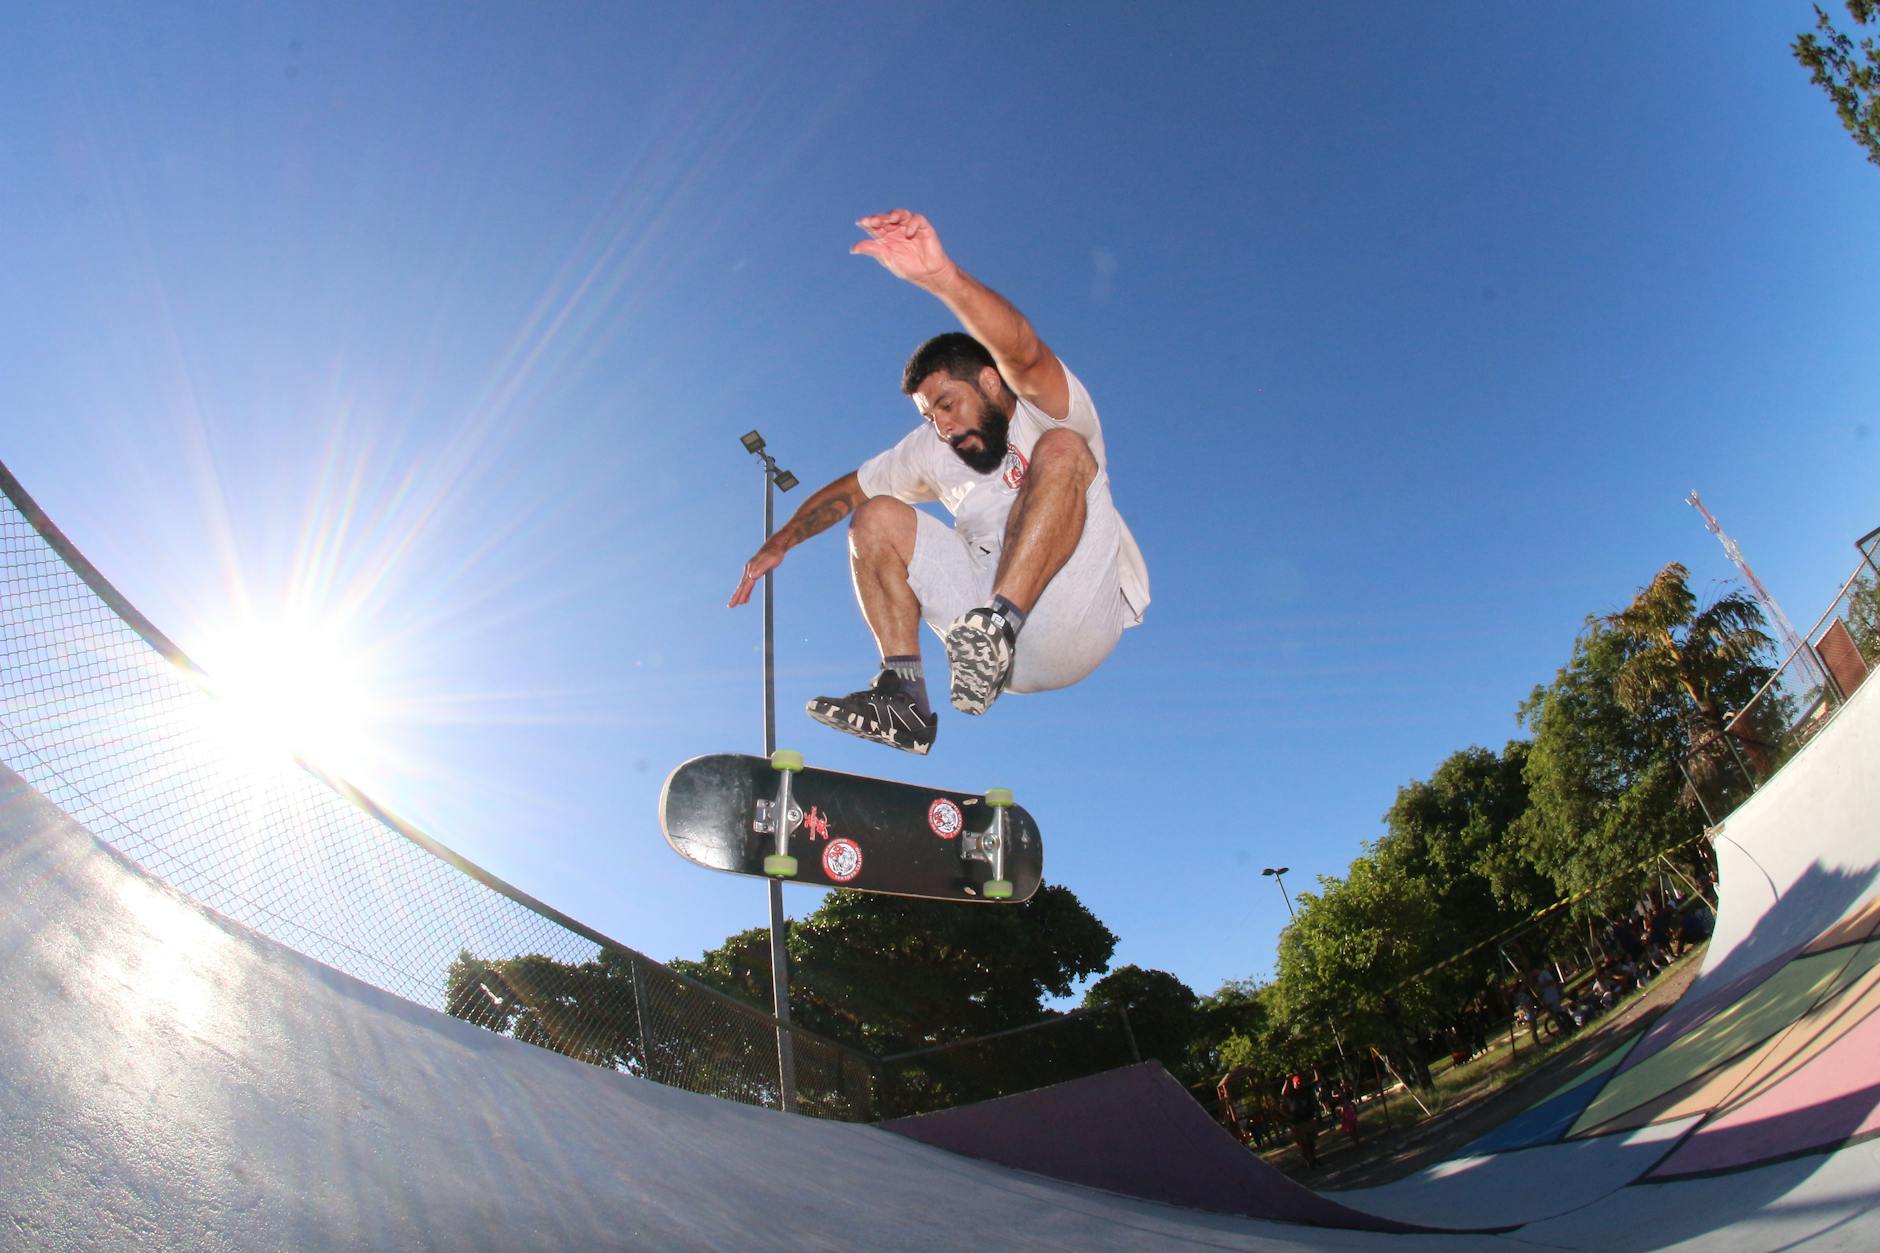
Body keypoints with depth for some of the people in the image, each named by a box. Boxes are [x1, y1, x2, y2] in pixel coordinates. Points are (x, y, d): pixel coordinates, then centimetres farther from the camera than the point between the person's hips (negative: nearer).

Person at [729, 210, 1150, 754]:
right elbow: (848, 490, 22)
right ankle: (905, 697, -16)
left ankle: (997, 625, -37)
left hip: (1077, 615, -6)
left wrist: (939, 275, -42)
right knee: (879, 519, -1)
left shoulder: (1047, 410, -3)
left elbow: (1021, 353, -26)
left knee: (1060, 449, -23)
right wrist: (779, 543, 8)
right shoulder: (932, 450, 16)